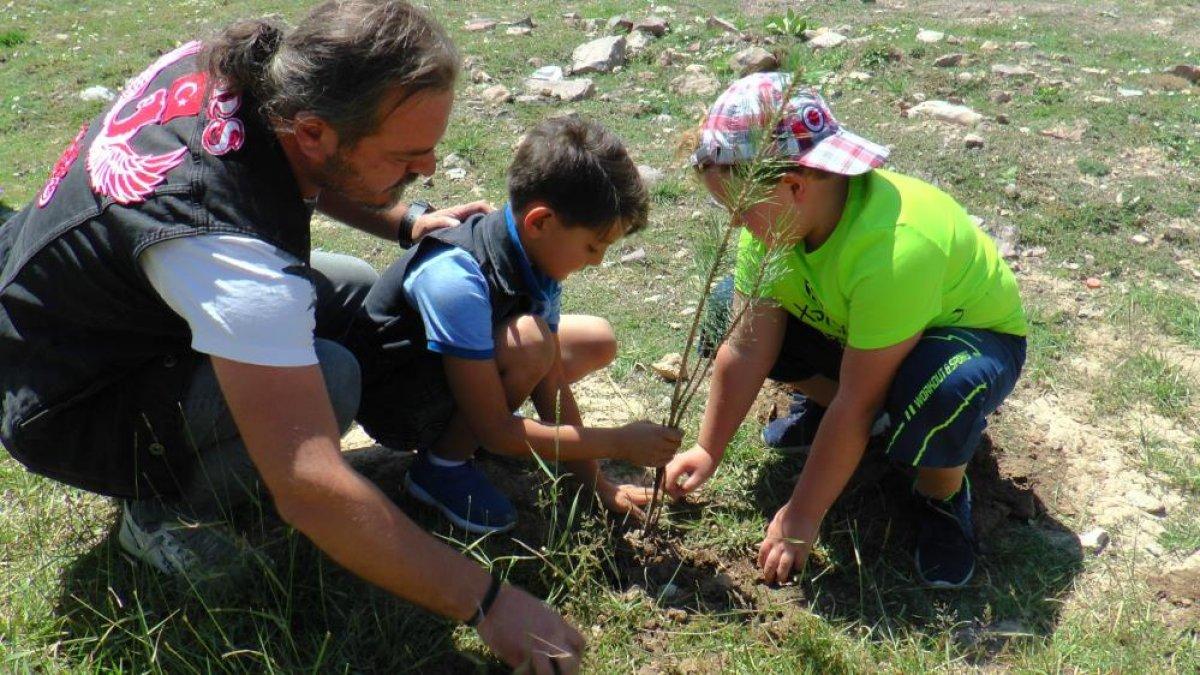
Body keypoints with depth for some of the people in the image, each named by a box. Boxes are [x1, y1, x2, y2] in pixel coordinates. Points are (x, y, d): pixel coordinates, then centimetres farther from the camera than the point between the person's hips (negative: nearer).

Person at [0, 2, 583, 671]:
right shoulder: (227, 247, -41)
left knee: (357, 290, 3)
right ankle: (165, 508, -4)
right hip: (64, 409, -8)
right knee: (330, 376, -30)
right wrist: (487, 602, -36)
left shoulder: (234, 63, -15)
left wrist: (406, 224, -4)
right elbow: (311, 490, -43)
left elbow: (292, 167, 11)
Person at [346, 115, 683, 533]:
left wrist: (598, 486, -6)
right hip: (390, 401, -8)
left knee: (597, 340, 3)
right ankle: (442, 465, -11)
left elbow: (551, 383, -5)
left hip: (457, 377, 8)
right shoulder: (455, 281, -35)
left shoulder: (533, 256, -11)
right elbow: (496, 433, -30)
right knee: (529, 342, -33)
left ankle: (462, 427, 7)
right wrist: (619, 443, -26)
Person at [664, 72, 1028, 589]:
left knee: (940, 391, -41)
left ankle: (941, 492, -7)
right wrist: (708, 451, -14)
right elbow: (748, 349, -16)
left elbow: (858, 403, -34)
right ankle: (824, 403, 12)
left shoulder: (894, 250, -40)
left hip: (973, 336, -6)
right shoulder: (775, 218, -20)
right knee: (732, 310, -13)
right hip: (849, 330, 6)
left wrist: (802, 517, -26)